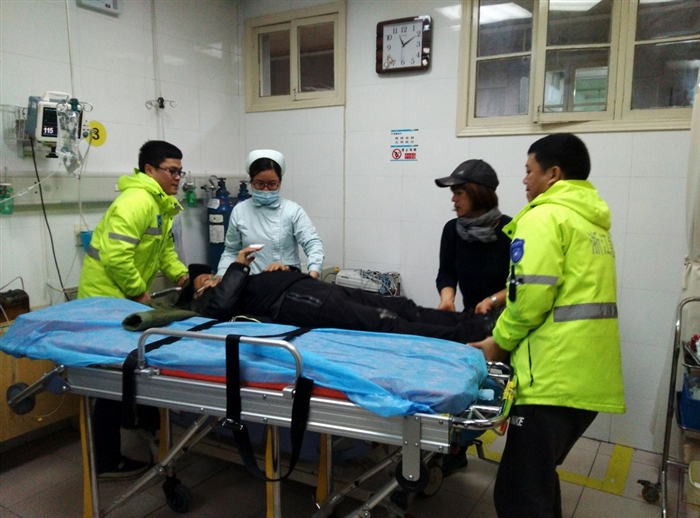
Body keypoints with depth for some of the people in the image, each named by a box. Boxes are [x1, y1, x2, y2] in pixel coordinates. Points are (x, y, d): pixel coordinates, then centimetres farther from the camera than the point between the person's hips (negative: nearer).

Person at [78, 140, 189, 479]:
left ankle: (150, 423, 42)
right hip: (107, 297, -10)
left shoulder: (160, 204, 12)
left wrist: (182, 276, -1)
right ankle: (106, 462, 12)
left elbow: (164, 249, 15)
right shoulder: (137, 200, -22)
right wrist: (139, 292, -19)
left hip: (125, 297, 10)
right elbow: (115, 256, -30)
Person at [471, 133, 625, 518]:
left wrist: (500, 341, -2)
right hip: (590, 375, 10)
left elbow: (531, 293, -17)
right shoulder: (594, 221, 20)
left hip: (555, 375, -10)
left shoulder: (546, 216, -9)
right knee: (539, 477, 24)